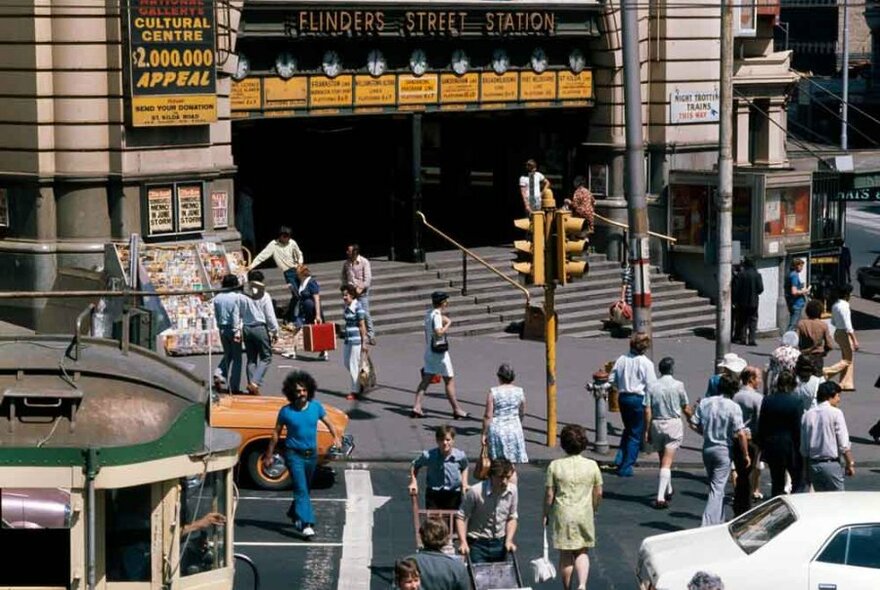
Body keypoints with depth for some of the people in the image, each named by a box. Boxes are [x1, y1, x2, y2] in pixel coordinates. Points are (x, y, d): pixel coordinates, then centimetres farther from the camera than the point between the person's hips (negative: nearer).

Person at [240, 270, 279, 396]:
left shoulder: (242, 296, 0)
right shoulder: (264, 296, -7)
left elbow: (239, 314, 0)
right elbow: (270, 316, -6)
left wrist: (238, 330, 8)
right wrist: (275, 331, 2)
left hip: (247, 329, 4)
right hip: (261, 328, -4)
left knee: (251, 358, 12)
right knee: (266, 357, 4)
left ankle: (251, 386, 12)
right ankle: (255, 382, -13)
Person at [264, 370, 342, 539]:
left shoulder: (316, 407, -3)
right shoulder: (286, 411, -10)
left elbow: (328, 423, 8)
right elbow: (276, 433, -1)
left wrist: (336, 437, -12)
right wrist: (269, 456, 2)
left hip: (311, 454, 4)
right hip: (294, 454, -4)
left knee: (305, 488, 19)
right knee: (301, 489, -14)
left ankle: (294, 514, 43)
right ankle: (306, 524, -20)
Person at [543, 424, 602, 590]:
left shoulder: (555, 465, -8)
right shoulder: (592, 465, -4)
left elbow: (549, 494, -6)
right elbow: (598, 493, 2)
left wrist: (546, 514, 7)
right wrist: (594, 510, 20)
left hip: (562, 514, -1)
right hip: (584, 514, 1)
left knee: (565, 554, 11)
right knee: (581, 552, 13)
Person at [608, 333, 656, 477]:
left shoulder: (621, 359, -1)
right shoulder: (646, 363, -14)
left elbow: (612, 380, 5)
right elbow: (652, 385, -14)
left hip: (623, 397, 5)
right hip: (639, 399, -5)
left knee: (628, 429, 25)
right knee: (636, 434, 6)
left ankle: (620, 459, 14)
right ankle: (626, 467, 5)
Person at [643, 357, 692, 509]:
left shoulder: (651, 386, -3)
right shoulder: (678, 385, -8)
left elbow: (647, 411, -4)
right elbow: (686, 409, 1)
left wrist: (647, 430, 2)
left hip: (656, 424, 3)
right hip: (673, 424, -3)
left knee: (663, 461, 19)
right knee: (667, 463, -5)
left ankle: (668, 491, 36)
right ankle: (661, 497, -15)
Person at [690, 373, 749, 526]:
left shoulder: (705, 403, 0)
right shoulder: (733, 407, -14)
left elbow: (693, 424, 1)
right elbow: (740, 434, -17)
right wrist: (746, 455, -7)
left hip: (707, 448, 5)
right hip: (723, 450, -5)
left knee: (716, 486, 21)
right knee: (717, 488, -3)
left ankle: (718, 521, 30)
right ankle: (708, 524, -12)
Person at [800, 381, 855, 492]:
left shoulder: (807, 415, 7)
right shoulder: (835, 413, -8)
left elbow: (803, 448, 9)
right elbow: (844, 445, -11)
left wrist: (806, 470, 16)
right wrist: (850, 464, -1)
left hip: (813, 465, 6)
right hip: (831, 464, -5)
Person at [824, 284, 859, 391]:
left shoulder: (835, 305, 5)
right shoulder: (844, 307, -22)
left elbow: (833, 322, 14)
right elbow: (848, 326, -23)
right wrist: (855, 340, -20)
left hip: (838, 333, 9)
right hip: (845, 334, -9)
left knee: (847, 358, 16)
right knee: (848, 360, 2)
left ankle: (846, 384, 18)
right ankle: (826, 372, -4)